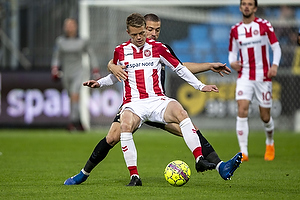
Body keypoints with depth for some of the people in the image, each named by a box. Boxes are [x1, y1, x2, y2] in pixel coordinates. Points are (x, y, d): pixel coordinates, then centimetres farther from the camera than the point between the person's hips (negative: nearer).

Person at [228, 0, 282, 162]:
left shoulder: (264, 26, -1)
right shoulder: (235, 30, 7)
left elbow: (276, 47, 0)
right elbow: (233, 53, 14)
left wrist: (275, 65, -16)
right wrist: (233, 62, -9)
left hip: (263, 77, -1)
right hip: (244, 77, 1)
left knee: (265, 116, 5)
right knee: (242, 111, -16)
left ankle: (270, 143, 35)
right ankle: (243, 152, -15)